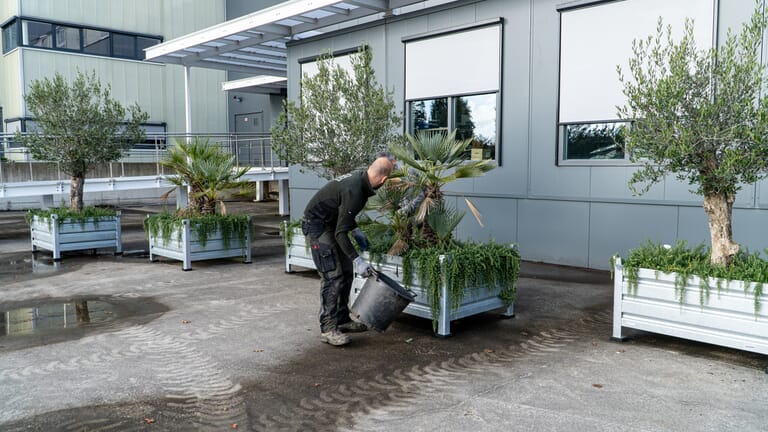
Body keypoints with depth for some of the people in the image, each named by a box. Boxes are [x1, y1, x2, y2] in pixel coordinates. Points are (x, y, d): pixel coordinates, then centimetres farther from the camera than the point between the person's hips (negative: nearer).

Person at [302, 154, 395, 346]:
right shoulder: (354, 192, -30)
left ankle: (342, 320, 19)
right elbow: (340, 233, -29)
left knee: (346, 272, 11)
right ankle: (328, 329, -7)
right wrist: (357, 259, -29)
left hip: (330, 224, 10)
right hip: (317, 225, -10)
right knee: (332, 276, -13)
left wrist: (356, 231, 11)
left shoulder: (360, 177, -1)